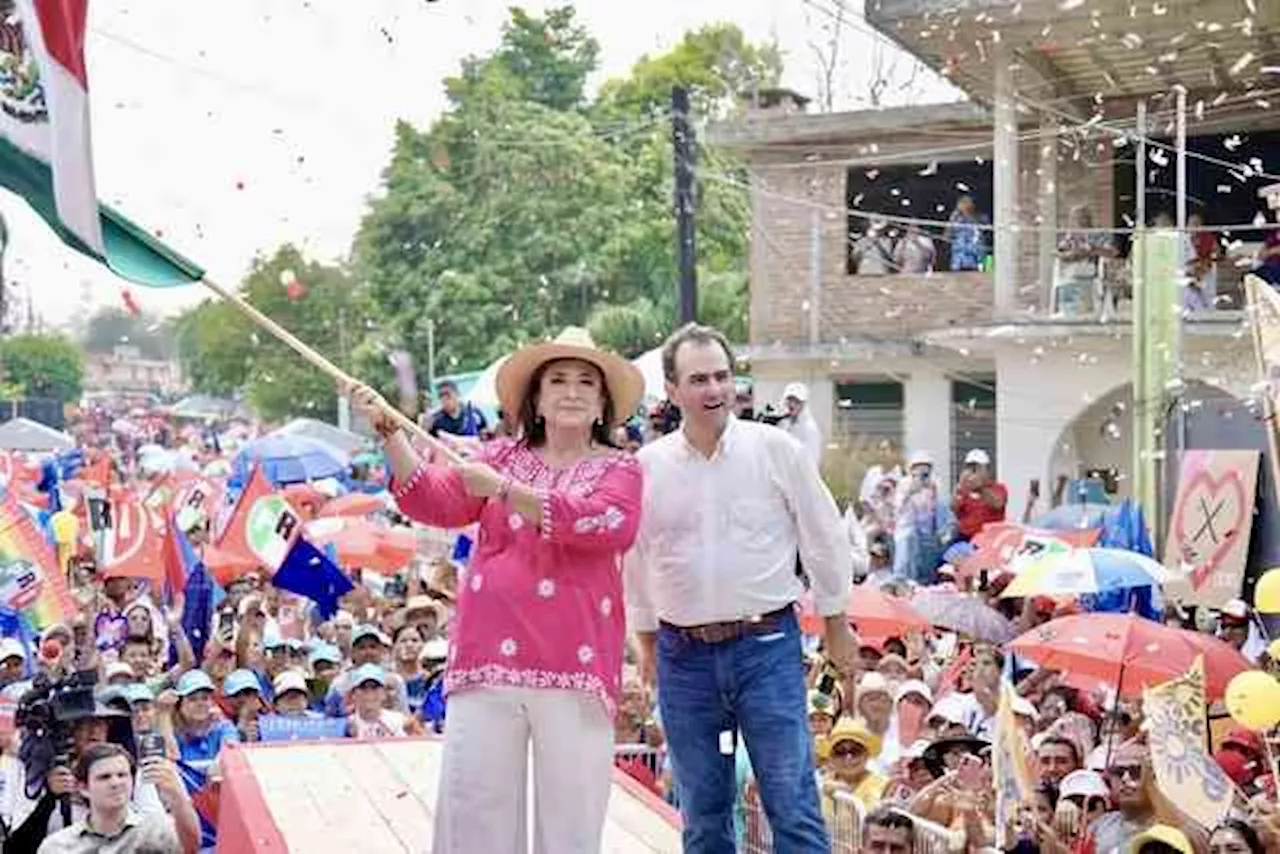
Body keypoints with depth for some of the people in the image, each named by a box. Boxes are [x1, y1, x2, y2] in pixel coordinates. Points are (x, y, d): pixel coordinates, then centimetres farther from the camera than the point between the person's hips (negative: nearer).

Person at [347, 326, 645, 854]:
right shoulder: (502, 456, 16)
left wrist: (503, 488, -12)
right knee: (474, 802, 0)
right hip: (489, 658, 2)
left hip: (573, 668, -2)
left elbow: (607, 524, -13)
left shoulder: (618, 469, 8)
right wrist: (388, 432, -8)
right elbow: (435, 503, 5)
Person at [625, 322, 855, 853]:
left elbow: (825, 539, 5)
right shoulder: (647, 467, 3)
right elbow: (635, 561, 14)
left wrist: (836, 625, 9)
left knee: (793, 805, -5)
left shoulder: (776, 450, -3)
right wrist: (646, 641, 17)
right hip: (684, 654, 2)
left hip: (766, 644, -2)